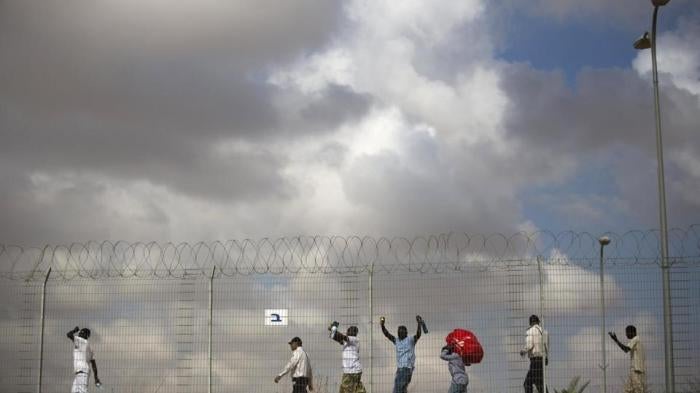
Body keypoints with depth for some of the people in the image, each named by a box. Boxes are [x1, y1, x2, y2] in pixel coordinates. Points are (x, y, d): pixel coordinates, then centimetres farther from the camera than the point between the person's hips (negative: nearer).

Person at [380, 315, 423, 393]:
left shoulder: (411, 340, -4)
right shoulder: (396, 341, 12)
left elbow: (418, 335, -21)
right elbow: (387, 334, 6)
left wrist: (419, 324, -37)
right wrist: (382, 325, -10)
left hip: (407, 368, -7)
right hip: (399, 368, 7)